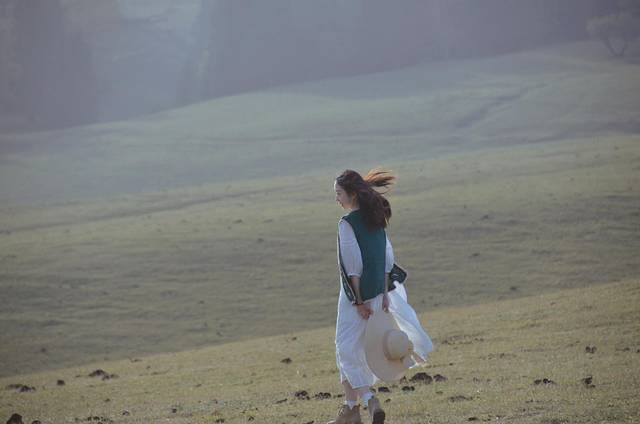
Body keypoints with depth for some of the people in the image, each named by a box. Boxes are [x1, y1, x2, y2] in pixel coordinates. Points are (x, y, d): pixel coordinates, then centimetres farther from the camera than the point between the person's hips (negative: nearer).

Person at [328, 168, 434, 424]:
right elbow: (388, 258, 9)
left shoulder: (347, 223, -15)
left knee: (347, 350, 0)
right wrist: (384, 293, 11)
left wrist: (359, 300, -14)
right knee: (358, 350, 17)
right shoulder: (376, 219, 8)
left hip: (356, 297, -8)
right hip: (377, 293, 8)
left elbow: (353, 265, -18)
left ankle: (368, 400, -15)